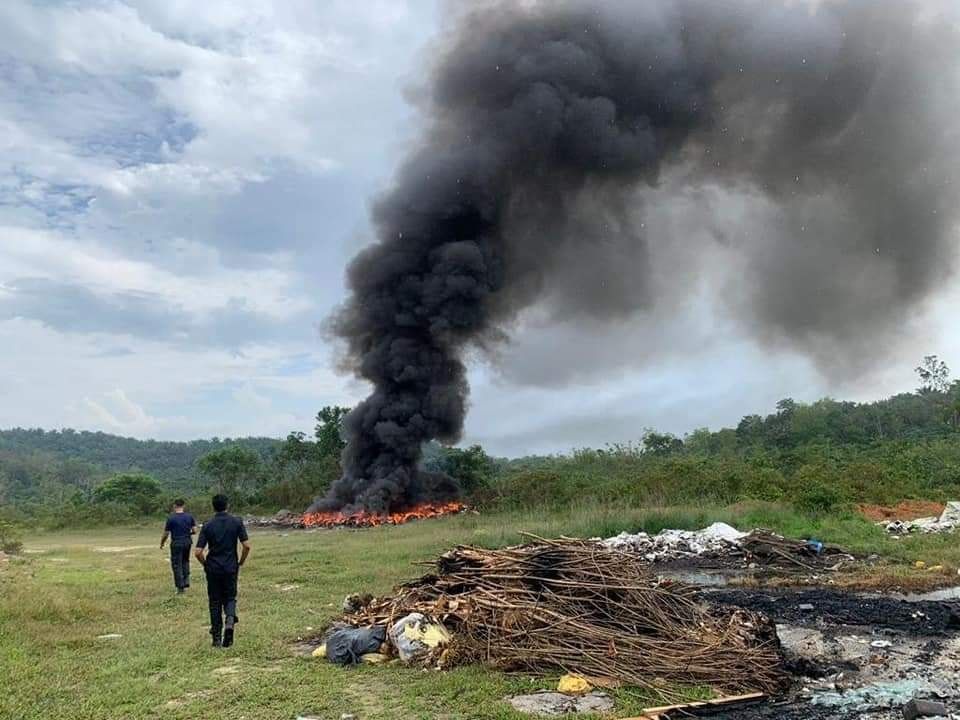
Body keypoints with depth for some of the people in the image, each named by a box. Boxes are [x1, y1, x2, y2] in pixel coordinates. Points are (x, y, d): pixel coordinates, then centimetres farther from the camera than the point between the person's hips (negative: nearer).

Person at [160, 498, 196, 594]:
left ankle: (180, 588, 5)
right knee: (185, 561, 23)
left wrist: (162, 544, 11)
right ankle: (186, 582, 13)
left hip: (176, 543, -4)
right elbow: (195, 530, 0)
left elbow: (166, 534, -6)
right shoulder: (189, 516, -1)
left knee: (177, 565, 4)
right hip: (187, 542, 4)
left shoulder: (171, 518, -11)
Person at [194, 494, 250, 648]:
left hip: (213, 569, 0)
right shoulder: (237, 522, -4)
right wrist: (240, 563, 6)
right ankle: (230, 620, -15)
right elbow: (247, 545, -9)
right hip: (231, 568, 0)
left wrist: (205, 564, 10)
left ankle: (217, 638, 12)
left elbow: (198, 552, -9)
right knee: (230, 598, 15)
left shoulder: (207, 525, -4)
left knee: (215, 602, 12)